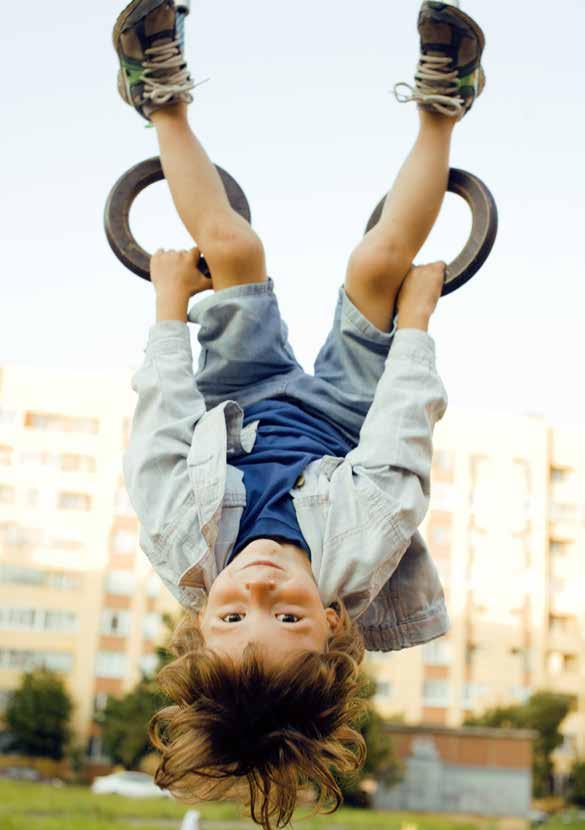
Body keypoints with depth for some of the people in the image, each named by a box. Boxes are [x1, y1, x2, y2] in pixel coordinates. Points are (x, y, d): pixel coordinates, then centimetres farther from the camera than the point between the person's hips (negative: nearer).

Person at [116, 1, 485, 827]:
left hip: (242, 413, 1)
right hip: (346, 418, 0)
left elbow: (161, 420, -29)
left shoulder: (185, 553, -43)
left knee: (233, 250, -7)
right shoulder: (360, 558, -45)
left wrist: (171, 304, -13)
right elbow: (402, 434, -31)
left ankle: (164, 97, 19)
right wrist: (416, 314, -16)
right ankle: (440, 107, 12)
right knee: (378, 264, -13)